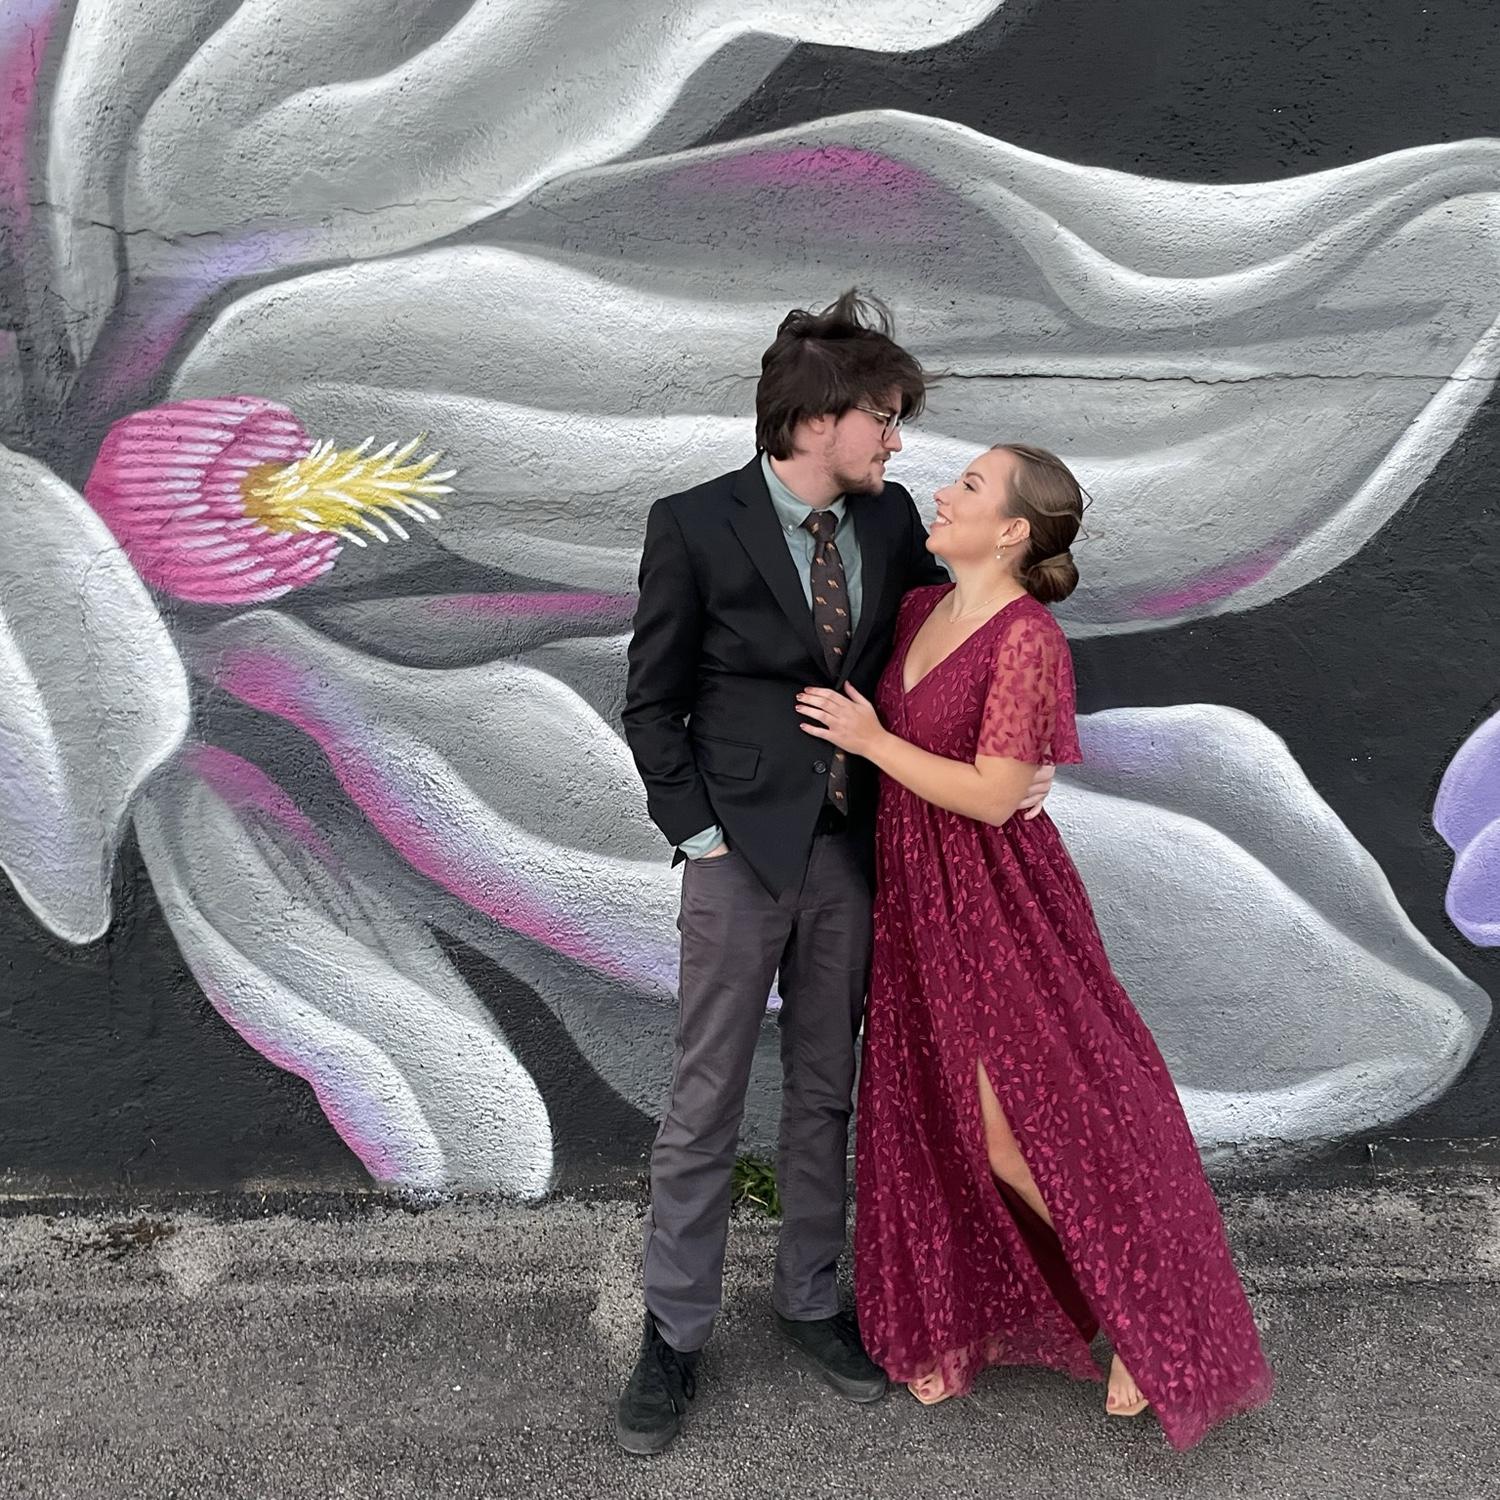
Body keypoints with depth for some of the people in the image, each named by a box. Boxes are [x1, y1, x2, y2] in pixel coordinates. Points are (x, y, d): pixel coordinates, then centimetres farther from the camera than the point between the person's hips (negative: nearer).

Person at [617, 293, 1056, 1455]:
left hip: (852, 847, 4)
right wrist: (698, 832, -10)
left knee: (826, 1092, 16)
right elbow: (653, 702, -4)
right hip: (743, 849, -4)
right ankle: (674, 1335, 24)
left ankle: (809, 1298, 35)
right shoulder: (696, 526, -11)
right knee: (705, 1103, 6)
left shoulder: (891, 520, 1)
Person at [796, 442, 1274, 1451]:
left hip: (999, 905, -7)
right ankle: (962, 1322, 34)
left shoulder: (1028, 638, -19)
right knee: (937, 1120, 15)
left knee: (1026, 1129, 0)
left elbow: (994, 796, -21)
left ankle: (1152, 1322, 24)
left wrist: (871, 741, -16)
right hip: (916, 899, 8)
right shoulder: (918, 609, 5)